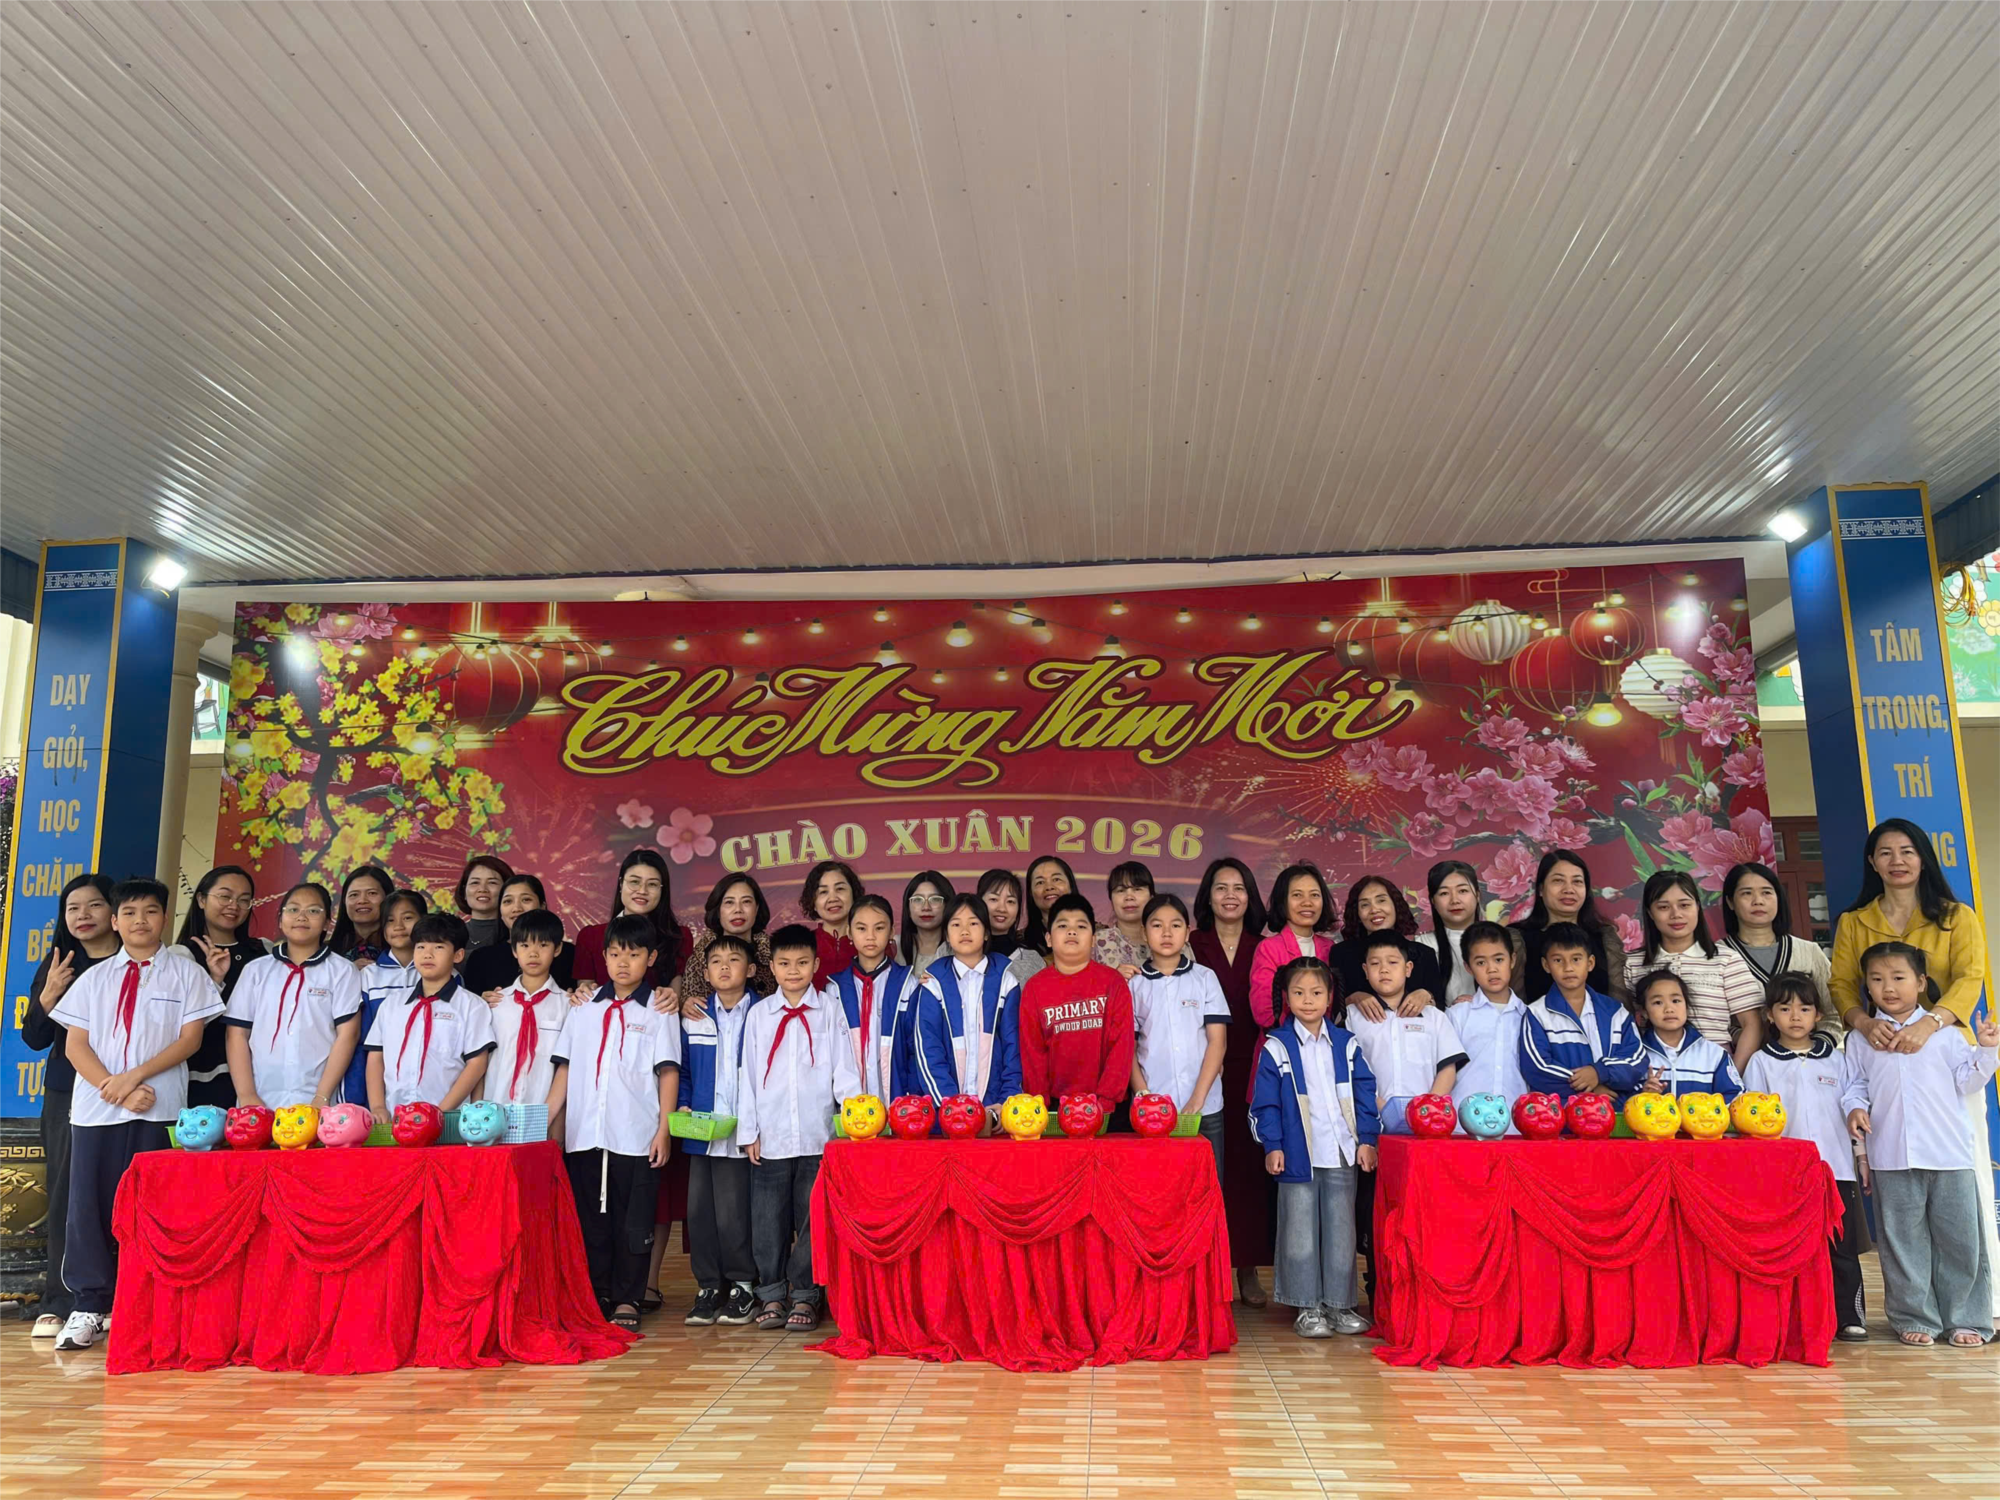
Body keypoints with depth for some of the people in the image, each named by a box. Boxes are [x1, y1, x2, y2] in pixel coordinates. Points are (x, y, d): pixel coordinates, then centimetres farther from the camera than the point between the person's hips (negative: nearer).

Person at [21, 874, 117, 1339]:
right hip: (68, 1095, 3)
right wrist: (49, 996, -6)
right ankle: (60, 1303, 8)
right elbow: (34, 1039, 10)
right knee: (67, 1194, 2)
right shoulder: (59, 967, 11)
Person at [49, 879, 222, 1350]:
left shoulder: (185, 972, 6)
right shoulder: (95, 978, 13)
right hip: (95, 1108, 3)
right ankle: (91, 1306, 11)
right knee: (88, 1202, 1)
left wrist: (135, 1076, -12)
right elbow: (75, 1045, 6)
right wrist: (115, 1091, -8)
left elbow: (190, 1038, -1)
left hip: (157, 1109, -2)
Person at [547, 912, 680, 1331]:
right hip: (584, 1134, 3)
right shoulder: (583, 1008, 10)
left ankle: (627, 1299, 14)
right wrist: (545, 1120, 5)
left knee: (633, 1220, 3)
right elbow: (565, 1068, 12)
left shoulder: (658, 1012, 2)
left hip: (636, 1135, -3)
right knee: (589, 1216, 9)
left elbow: (668, 1073, -1)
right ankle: (596, 1294, 21)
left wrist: (663, 1130, -7)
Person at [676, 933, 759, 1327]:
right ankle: (708, 1286, 18)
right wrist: (683, 1105, 2)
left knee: (732, 1212, -5)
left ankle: (743, 1285, 12)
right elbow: (682, 1069, 15)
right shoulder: (694, 1018, 9)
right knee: (699, 1209, 5)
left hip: (742, 1131, -3)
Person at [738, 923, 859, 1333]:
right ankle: (771, 1295, 16)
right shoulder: (759, 1014, 7)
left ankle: (805, 1296, 14)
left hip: (818, 1135, -1)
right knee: (768, 1218, 5)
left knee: (812, 1217, 3)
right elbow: (748, 1075, 8)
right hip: (770, 1137, 1)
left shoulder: (829, 1009, 5)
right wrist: (749, 1131, 4)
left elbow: (843, 1069, 4)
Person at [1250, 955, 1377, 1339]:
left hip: (1342, 1154, 2)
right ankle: (1307, 1307, 13)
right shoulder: (1276, 1048, -2)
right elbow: (1265, 1103, -2)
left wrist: (1366, 1139, 2)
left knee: (1341, 1231, 9)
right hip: (1298, 1157, -2)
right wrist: (1272, 1145, -8)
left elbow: (1364, 1094, 8)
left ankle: (1339, 1303, 20)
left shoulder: (1347, 1045, 6)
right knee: (1301, 1233, 3)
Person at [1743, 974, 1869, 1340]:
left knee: (1842, 1248, 4)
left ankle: (1850, 1317, 14)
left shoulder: (1835, 1059, 11)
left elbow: (1852, 1111, 14)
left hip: (1836, 1168, 2)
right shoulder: (1761, 1062, 5)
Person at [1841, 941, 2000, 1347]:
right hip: (1892, 1158, 0)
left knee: (1959, 1237, 5)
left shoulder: (1944, 1033, 6)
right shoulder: (1862, 1040, 7)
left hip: (1950, 1154, 0)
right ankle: (1915, 1318, 16)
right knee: (1903, 1240, 6)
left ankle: (1967, 1319, 18)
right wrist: (1856, 1108, -7)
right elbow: (1854, 1084, 12)